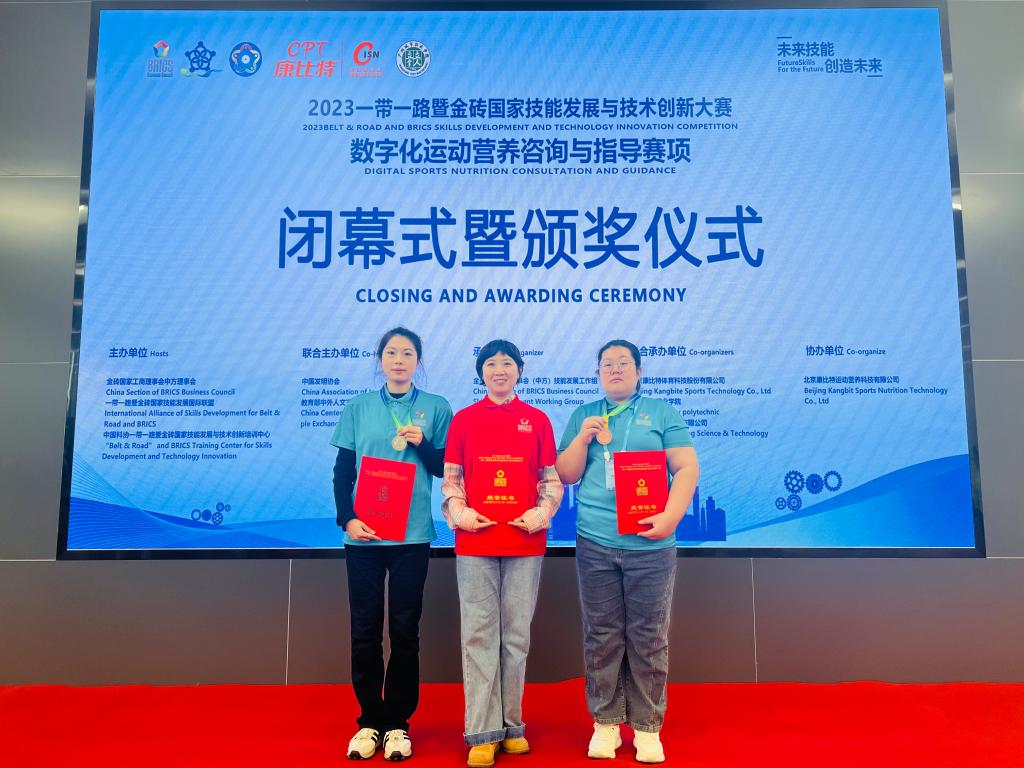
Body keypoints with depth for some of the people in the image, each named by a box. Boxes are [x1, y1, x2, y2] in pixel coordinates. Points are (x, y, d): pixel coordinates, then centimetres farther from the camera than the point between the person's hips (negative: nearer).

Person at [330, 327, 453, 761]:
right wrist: (347, 518, -6)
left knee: (405, 629, 5)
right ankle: (369, 721, 21)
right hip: (363, 534, 1)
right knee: (365, 627, 6)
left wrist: (422, 443, -12)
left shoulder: (436, 408, 3)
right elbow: (342, 471, 6)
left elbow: (447, 469, 4)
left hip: (412, 534, -1)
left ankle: (397, 723, 19)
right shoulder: (358, 408, 7)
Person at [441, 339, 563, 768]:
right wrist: (457, 511, -7)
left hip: (525, 542, 1)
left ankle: (512, 725, 22)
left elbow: (552, 478, 8)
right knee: (479, 635, 1)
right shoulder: (463, 419, 8)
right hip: (475, 542, 0)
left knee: (517, 636, 8)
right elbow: (450, 477, 8)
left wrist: (542, 512, -8)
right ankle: (483, 732, 10)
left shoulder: (537, 420, 8)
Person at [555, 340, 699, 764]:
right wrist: (583, 437, -6)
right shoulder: (583, 416, 13)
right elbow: (565, 475, 10)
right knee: (601, 637, 7)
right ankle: (605, 722, 21)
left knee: (648, 638, 5)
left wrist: (671, 516, -13)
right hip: (595, 543, 2)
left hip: (650, 543, -1)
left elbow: (687, 467, 0)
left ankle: (647, 726, 19)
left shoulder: (662, 412, 7)